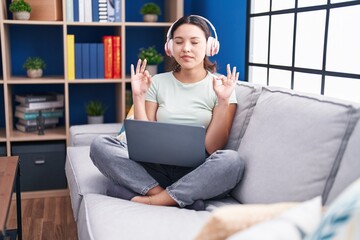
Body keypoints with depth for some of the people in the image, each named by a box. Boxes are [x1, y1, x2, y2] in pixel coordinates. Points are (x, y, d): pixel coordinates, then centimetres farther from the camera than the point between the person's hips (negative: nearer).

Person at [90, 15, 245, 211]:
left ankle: (149, 201, -25)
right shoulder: (157, 82, 9)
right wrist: (138, 97, -5)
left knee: (232, 161, -34)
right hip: (156, 169, 3)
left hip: (196, 174, -2)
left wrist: (224, 101, -16)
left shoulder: (220, 86, 2)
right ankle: (181, 200, -25)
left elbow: (213, 148, -6)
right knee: (100, 145, -19)